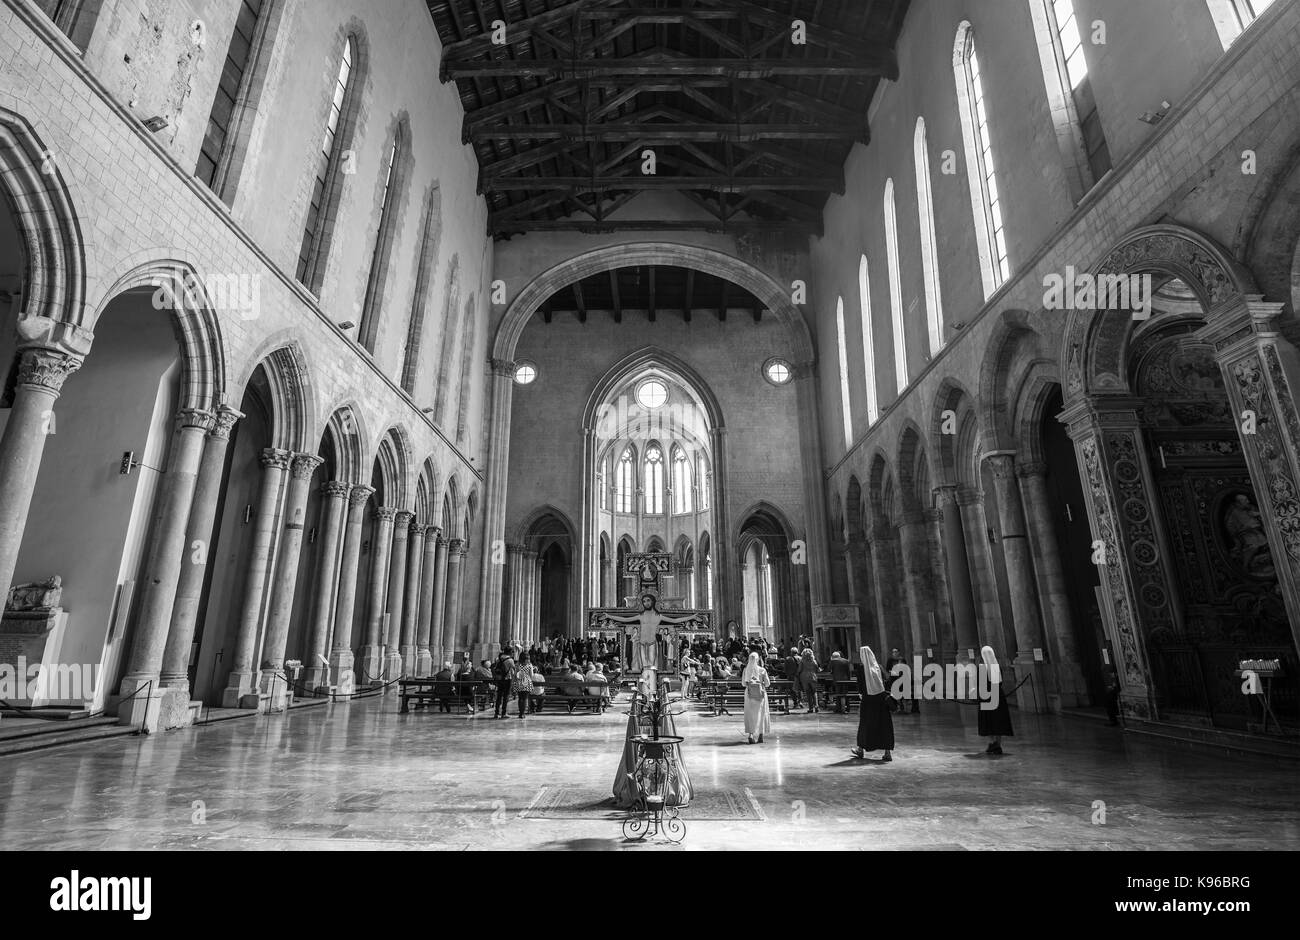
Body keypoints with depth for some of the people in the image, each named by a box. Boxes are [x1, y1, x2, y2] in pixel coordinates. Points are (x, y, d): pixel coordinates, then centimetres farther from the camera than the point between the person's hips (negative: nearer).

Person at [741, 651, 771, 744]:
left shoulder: (746, 670, -3)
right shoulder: (762, 670, -5)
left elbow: (743, 683, 3)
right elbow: (767, 683, 0)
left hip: (749, 692, 1)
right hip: (760, 692, 0)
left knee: (750, 714, 6)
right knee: (761, 714, 11)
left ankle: (751, 734, -8)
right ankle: (761, 735, 14)